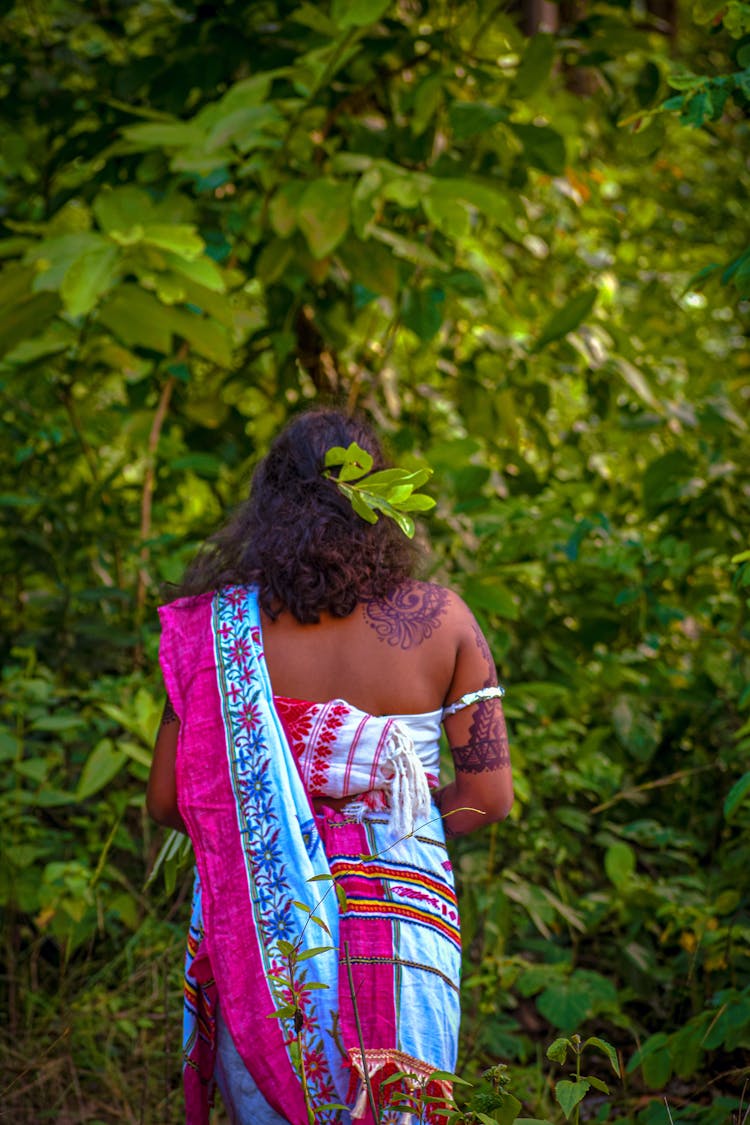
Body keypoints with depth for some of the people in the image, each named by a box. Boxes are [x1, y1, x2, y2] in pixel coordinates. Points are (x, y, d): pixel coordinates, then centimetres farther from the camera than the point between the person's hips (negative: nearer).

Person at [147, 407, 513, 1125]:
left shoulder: (218, 628, -9)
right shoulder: (440, 620, -9)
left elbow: (166, 801, -3)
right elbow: (490, 795, -5)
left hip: (264, 919, 0)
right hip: (401, 922, 0)